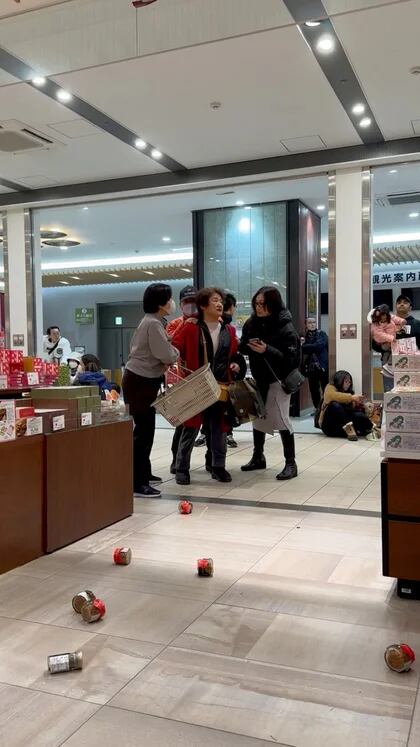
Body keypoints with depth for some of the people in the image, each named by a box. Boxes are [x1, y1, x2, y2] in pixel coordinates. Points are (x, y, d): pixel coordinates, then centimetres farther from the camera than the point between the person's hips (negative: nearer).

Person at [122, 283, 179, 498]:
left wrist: (165, 362, -2)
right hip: (140, 382, -11)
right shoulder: (153, 323, -18)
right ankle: (137, 483, -8)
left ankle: (143, 473, 29)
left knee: (145, 429, 17)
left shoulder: (151, 321, 15)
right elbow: (166, 355, -22)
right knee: (144, 430, -10)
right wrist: (175, 353, 0)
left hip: (143, 380, 11)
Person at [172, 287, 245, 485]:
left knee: (219, 428, 10)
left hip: (222, 386, 4)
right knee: (191, 428, 0)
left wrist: (237, 364, 1)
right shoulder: (190, 328, -6)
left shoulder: (229, 331, 10)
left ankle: (218, 467, 22)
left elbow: (235, 355, 20)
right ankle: (182, 469, 12)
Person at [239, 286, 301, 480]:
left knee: (280, 419, -7)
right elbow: (243, 346, 12)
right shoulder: (251, 323, 2)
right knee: (257, 417, 14)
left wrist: (267, 350, -29)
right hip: (258, 378, 6)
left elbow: (290, 358, -19)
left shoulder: (285, 328, -15)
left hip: (277, 379, -6)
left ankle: (291, 463, 3)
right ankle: (258, 457, 29)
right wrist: (245, 346, -10)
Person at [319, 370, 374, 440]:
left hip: (343, 427, 5)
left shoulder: (349, 392, 18)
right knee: (335, 405, -31)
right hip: (329, 426, -4)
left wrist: (358, 404, -8)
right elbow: (331, 396, -22)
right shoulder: (330, 387, 3)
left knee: (358, 414, -23)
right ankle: (348, 428, -45)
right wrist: (351, 397, -27)